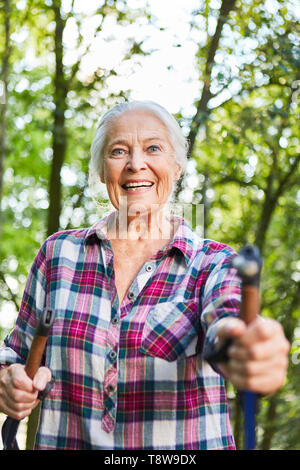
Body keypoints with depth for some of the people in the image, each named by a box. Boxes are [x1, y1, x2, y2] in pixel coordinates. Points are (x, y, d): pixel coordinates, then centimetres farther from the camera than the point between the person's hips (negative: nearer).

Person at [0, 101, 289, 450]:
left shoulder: (214, 264, -7)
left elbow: (224, 320, -28)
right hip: (66, 440, 2)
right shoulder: (59, 253, -2)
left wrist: (244, 352, -51)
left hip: (181, 448, -1)